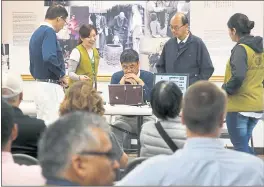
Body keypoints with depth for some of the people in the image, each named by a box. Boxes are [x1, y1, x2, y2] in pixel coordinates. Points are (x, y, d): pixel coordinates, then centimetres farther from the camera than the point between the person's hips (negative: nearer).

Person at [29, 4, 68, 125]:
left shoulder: (36, 33, 15)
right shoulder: (49, 32, -13)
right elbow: (49, 58, -26)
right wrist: (61, 75, -13)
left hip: (39, 85, 9)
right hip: (50, 87, -9)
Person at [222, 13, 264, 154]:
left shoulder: (241, 48, -15)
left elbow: (237, 77, -27)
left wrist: (224, 90, -13)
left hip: (239, 105, -8)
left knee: (240, 147, 2)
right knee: (244, 145, 20)